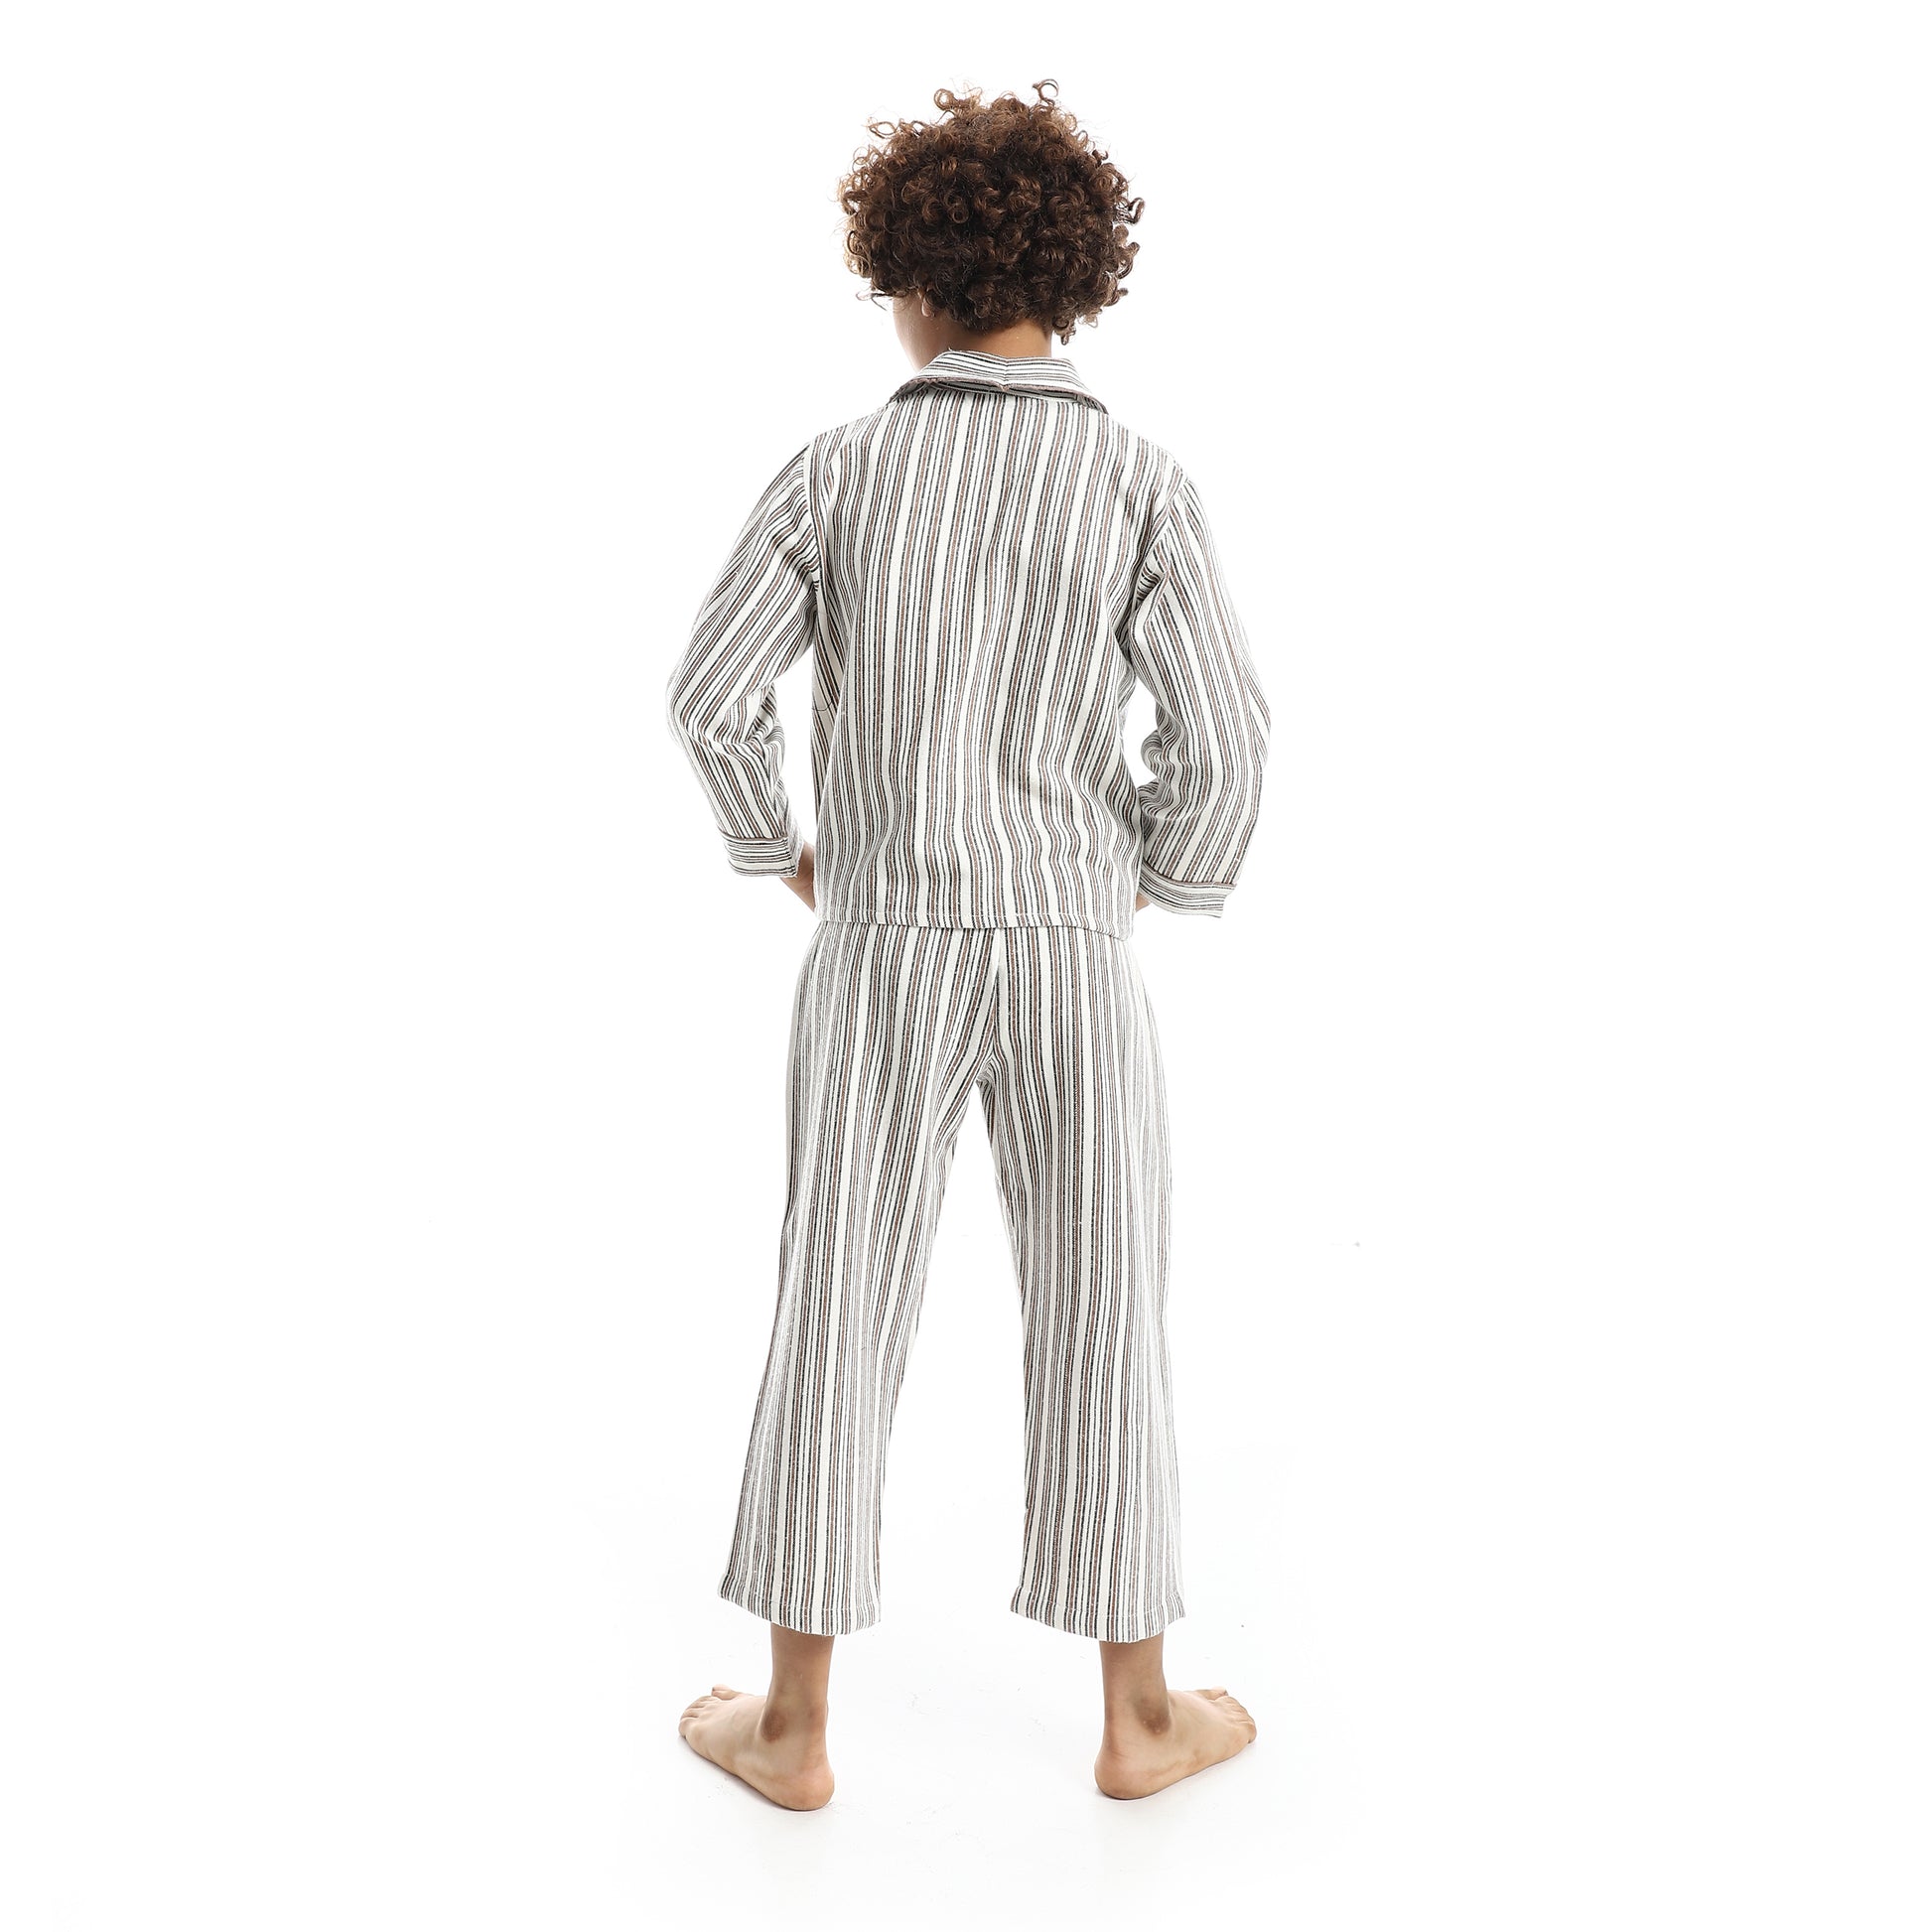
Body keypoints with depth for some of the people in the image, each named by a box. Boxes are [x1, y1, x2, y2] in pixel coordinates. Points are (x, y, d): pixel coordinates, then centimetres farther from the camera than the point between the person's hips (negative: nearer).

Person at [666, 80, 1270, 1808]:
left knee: (838, 1330, 9)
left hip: (886, 963, 1)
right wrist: (1161, 897, 8)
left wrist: (782, 853, 13)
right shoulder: (1142, 482, -4)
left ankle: (792, 1726, 18)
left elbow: (715, 697, -6)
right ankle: (1138, 1718, 21)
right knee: (1101, 1334, 10)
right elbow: (1222, 743, -11)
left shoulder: (839, 469, -2)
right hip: (1070, 962, 0)